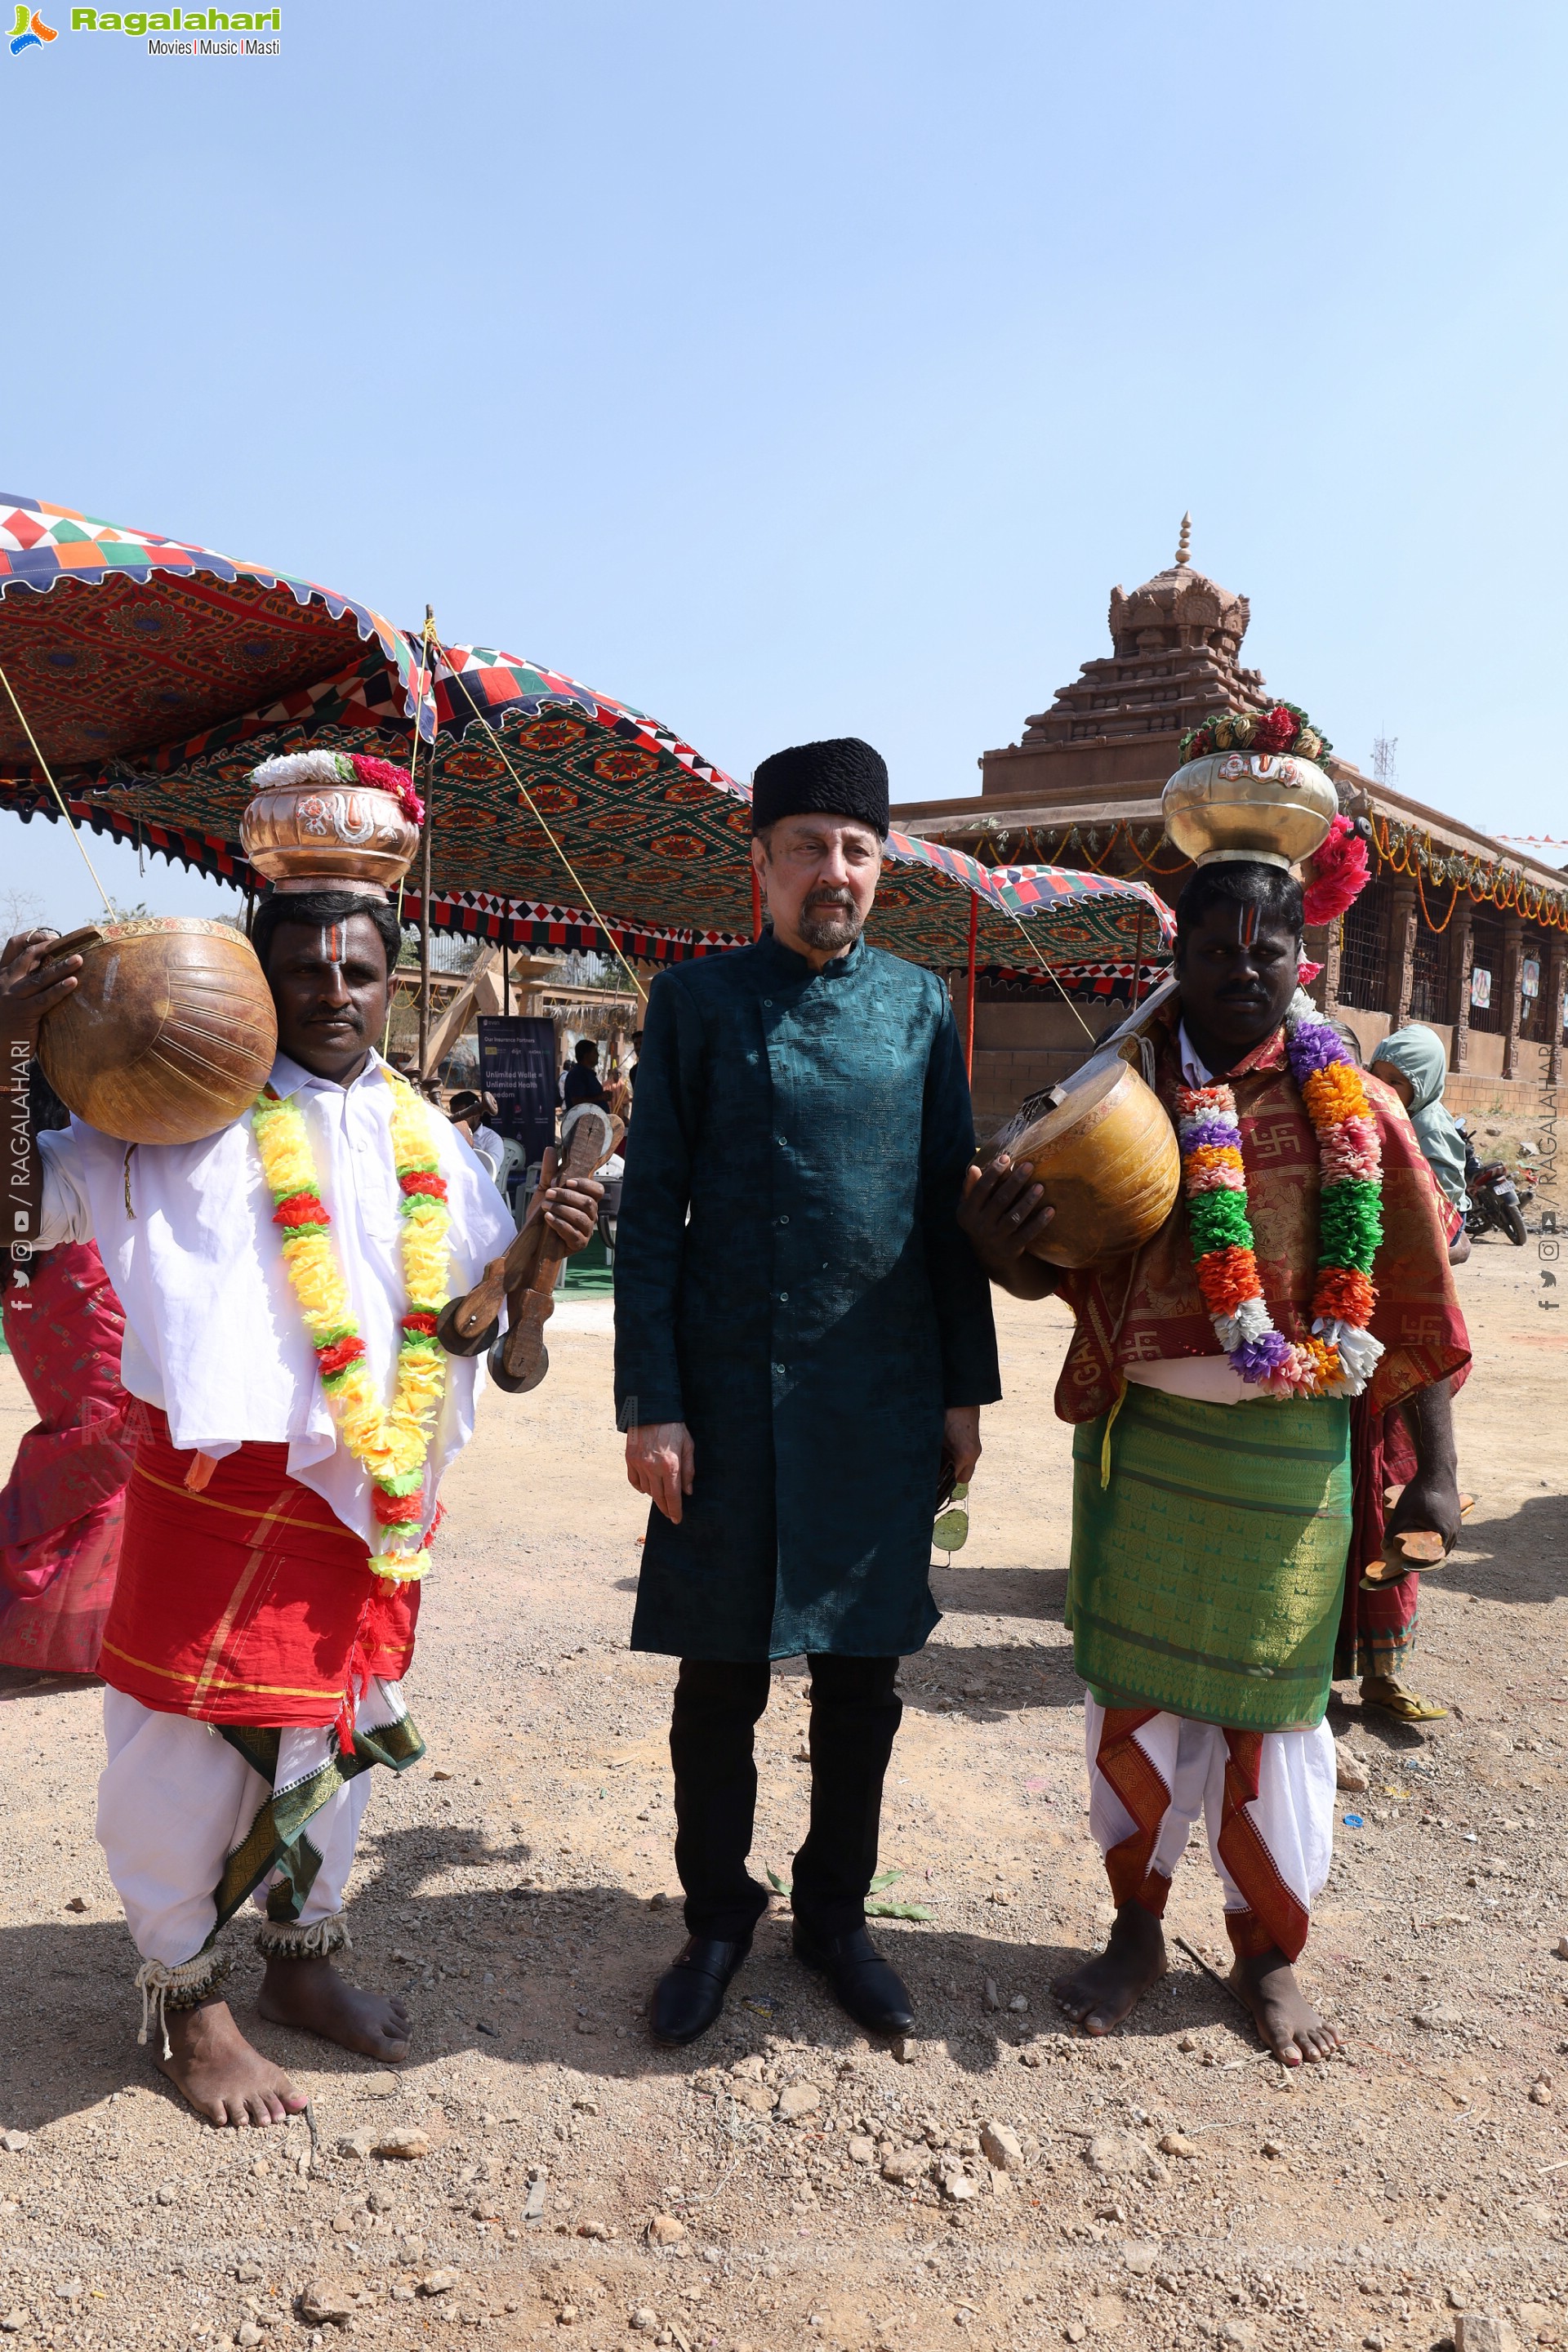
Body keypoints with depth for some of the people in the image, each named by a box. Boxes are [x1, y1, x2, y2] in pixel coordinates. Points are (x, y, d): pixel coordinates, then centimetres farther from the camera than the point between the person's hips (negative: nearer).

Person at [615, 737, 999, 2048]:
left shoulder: (920, 1004, 6)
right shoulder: (697, 1002, -1)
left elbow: (951, 1205, 8)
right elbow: (650, 1212, -3)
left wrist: (966, 1386, 6)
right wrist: (651, 1402, -8)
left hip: (885, 1401, 2)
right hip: (732, 1399, -2)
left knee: (864, 1671, 12)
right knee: (719, 1677, 9)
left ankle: (837, 1913, 33)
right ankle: (718, 1917, 31)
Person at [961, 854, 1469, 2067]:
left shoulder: (1354, 1110, -2)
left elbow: (1416, 1299, 1)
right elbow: (1065, 1269, 5)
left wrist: (1436, 1467, 1)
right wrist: (998, 1242, -18)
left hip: (1289, 1453, -1)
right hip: (1142, 1438, 2)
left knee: (1269, 1704, 11)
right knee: (1133, 1689, 12)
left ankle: (1270, 1953, 32)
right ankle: (1137, 1929, 33)